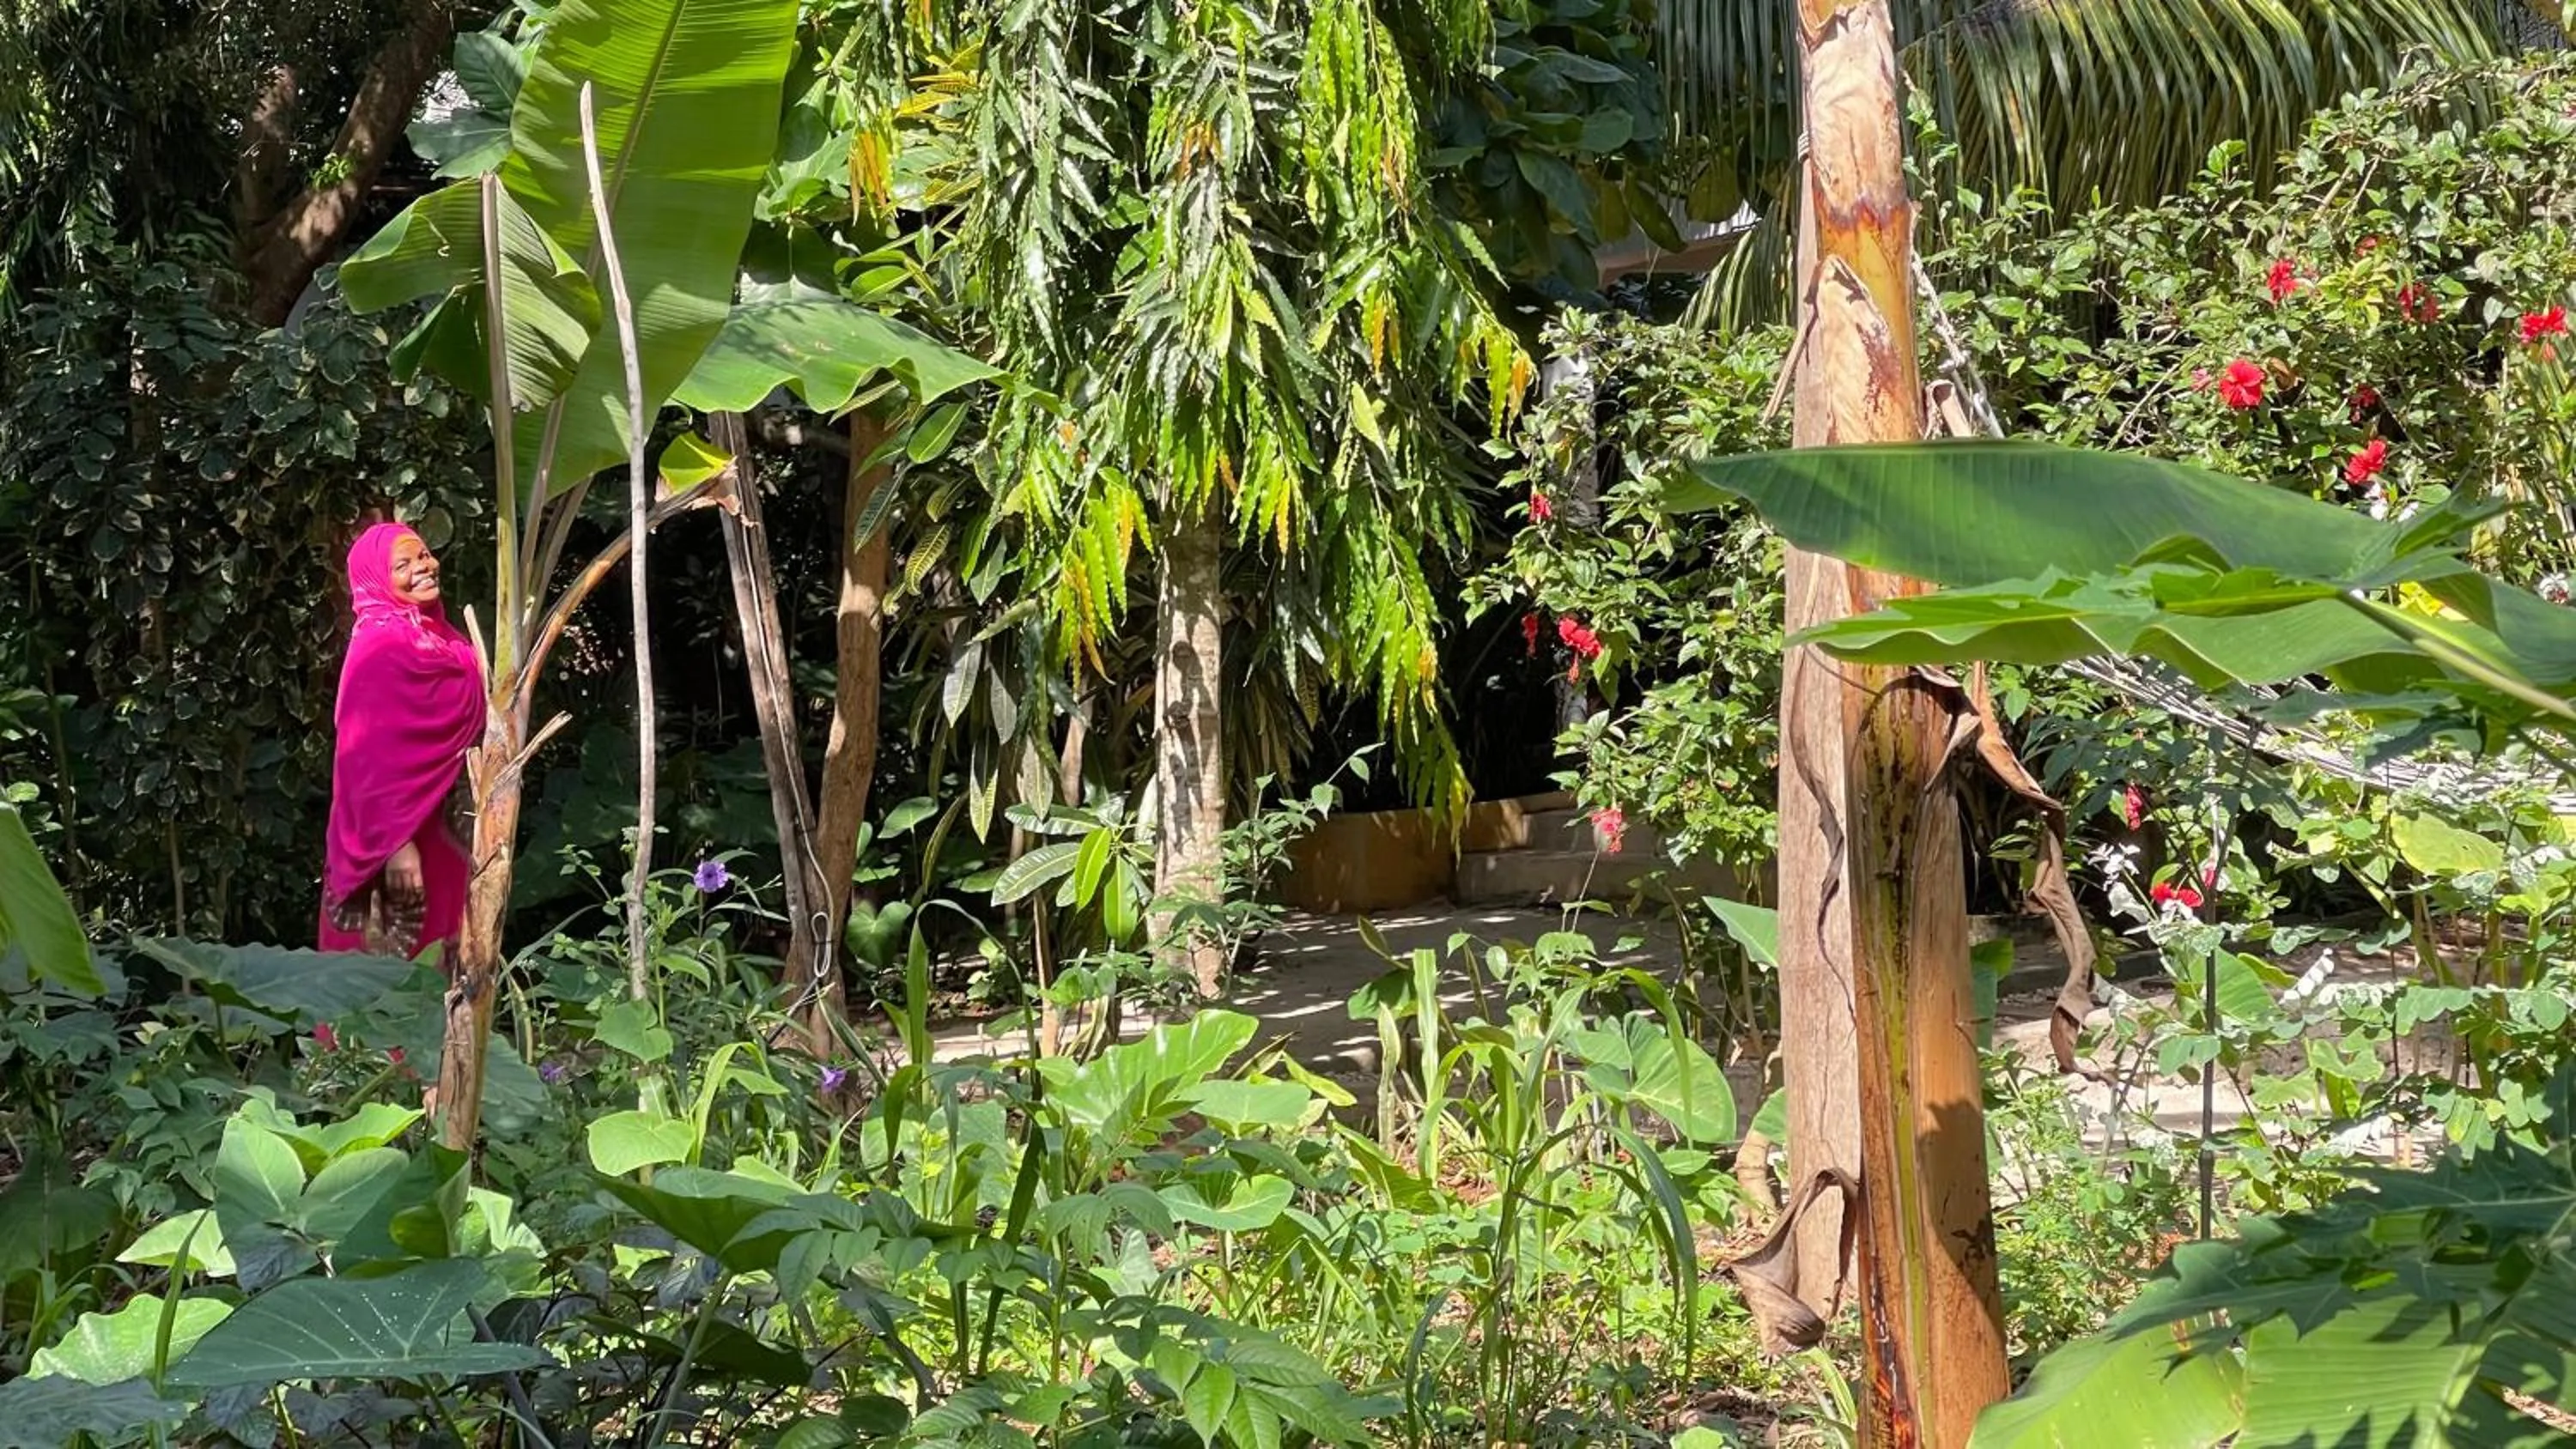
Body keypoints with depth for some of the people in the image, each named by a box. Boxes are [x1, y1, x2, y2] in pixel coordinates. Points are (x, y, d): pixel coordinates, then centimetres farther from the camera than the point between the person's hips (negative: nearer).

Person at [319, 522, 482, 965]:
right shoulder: (378, 644, -15)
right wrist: (395, 842, -25)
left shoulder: (442, 638, 11)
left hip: (445, 828, 9)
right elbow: (371, 756, -20)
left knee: (439, 956, 13)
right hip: (402, 828, -9)